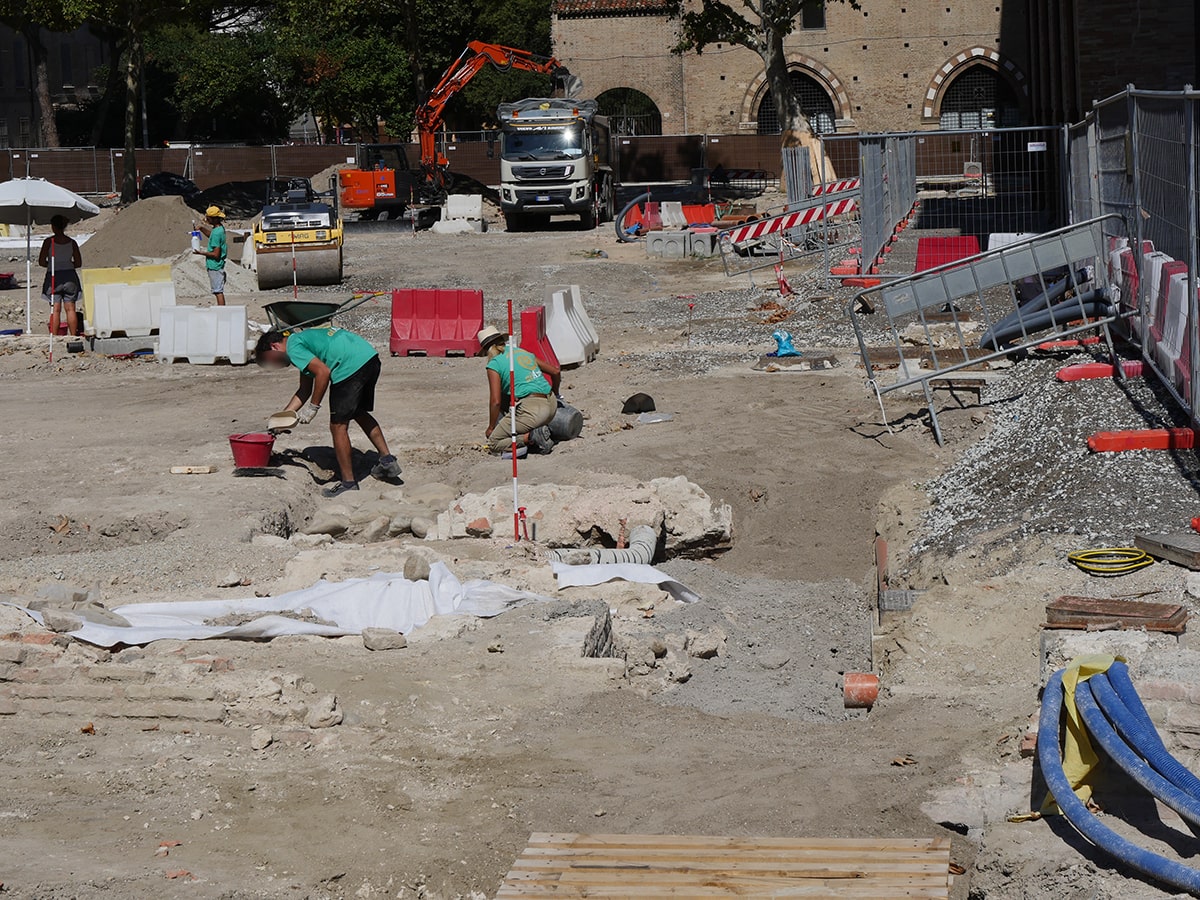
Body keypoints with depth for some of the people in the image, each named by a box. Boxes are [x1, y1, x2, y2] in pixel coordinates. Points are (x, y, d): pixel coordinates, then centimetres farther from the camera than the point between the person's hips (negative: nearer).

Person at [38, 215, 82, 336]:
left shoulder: (48, 241, -4)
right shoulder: (71, 242, 4)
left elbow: (41, 261, -5)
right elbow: (78, 263, 7)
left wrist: (51, 265, 13)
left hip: (54, 277, -2)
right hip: (70, 276, 2)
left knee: (55, 309, -2)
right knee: (70, 308, 5)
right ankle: (73, 335, 3)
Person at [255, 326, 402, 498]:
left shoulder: (294, 347, -3)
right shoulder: (302, 338, 27)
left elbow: (323, 372, -15)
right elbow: (304, 390, 31)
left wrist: (313, 407, -6)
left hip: (351, 367, -10)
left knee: (338, 425, 2)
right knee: (360, 413, 29)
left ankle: (349, 482, 9)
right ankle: (387, 459, 32)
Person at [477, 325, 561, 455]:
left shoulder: (494, 364, 0)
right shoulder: (523, 352, 19)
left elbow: (495, 401, -5)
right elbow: (555, 372, 24)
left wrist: (491, 428, 9)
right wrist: (555, 394, 43)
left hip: (532, 410, -7)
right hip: (551, 405, 7)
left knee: (493, 443, 8)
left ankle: (531, 437, -13)